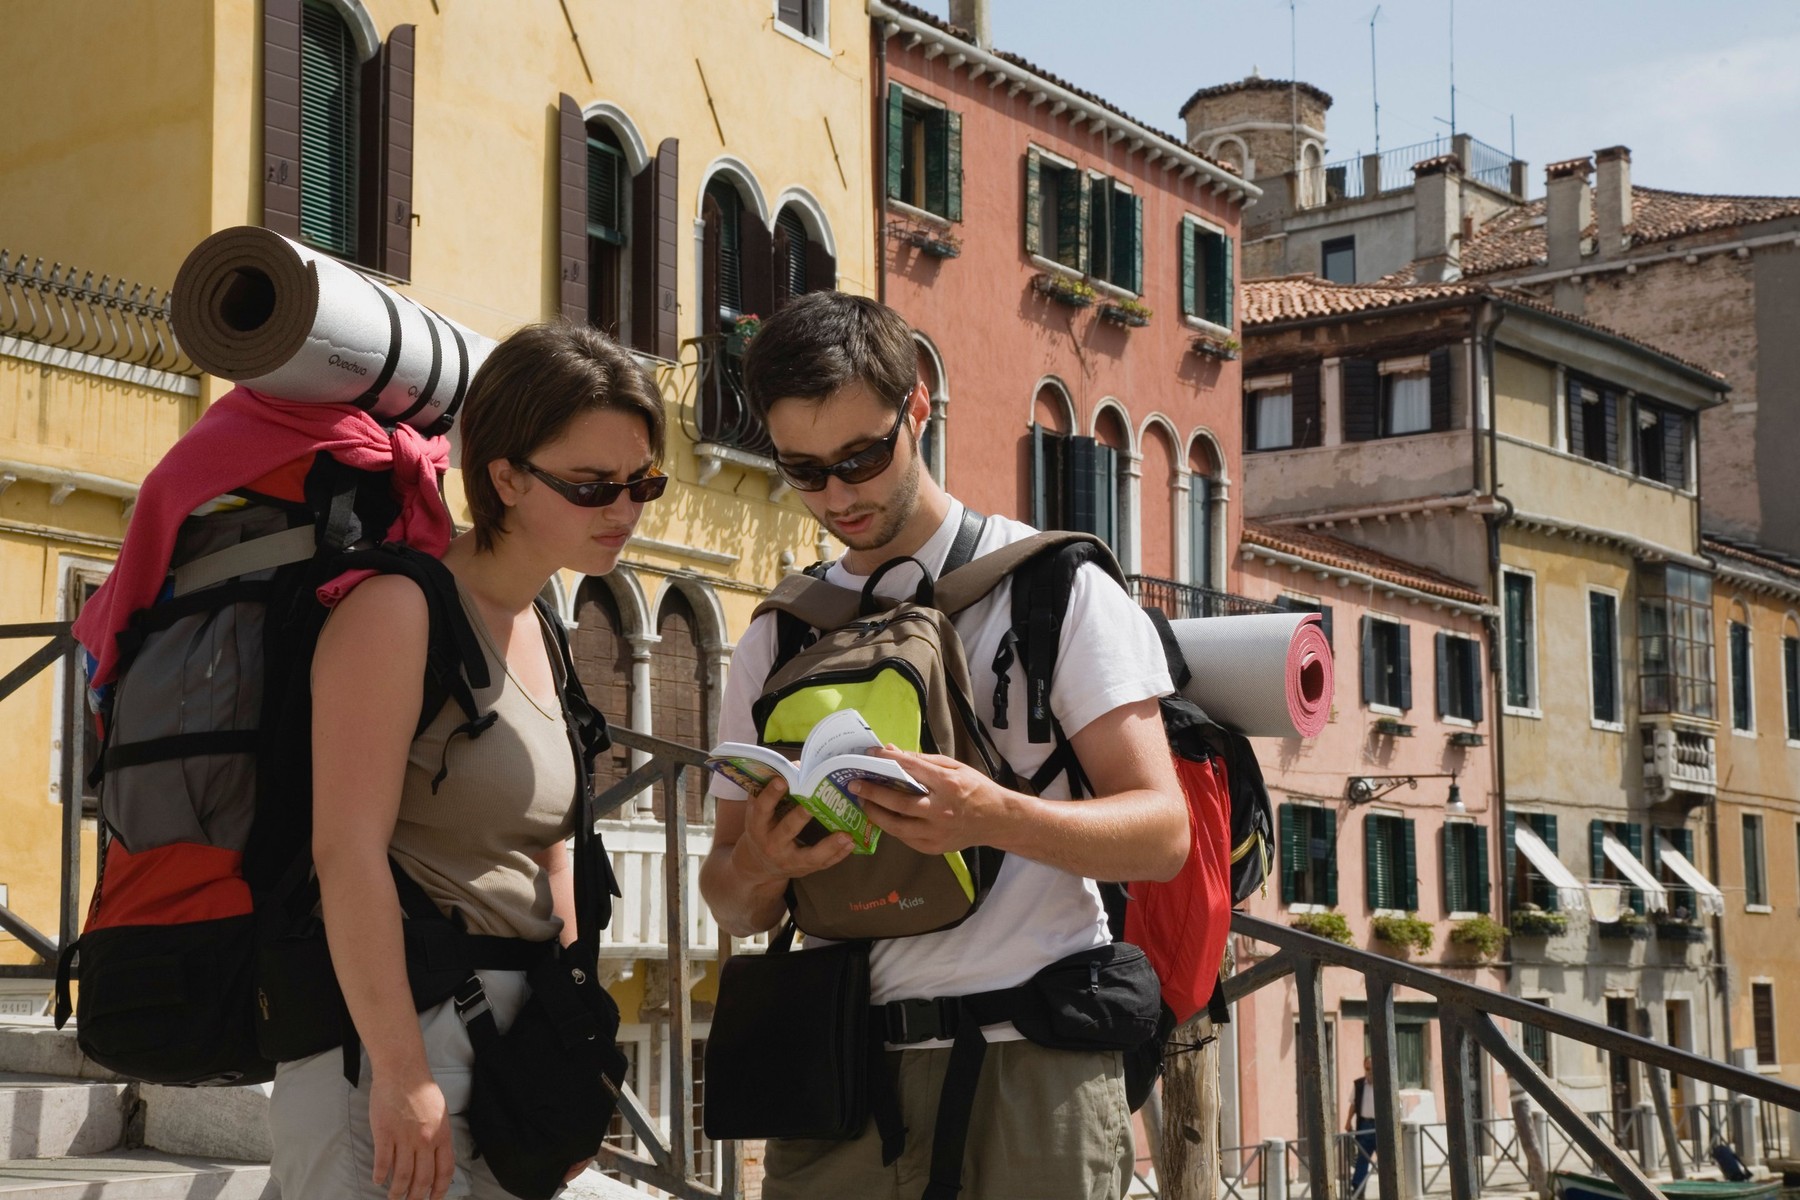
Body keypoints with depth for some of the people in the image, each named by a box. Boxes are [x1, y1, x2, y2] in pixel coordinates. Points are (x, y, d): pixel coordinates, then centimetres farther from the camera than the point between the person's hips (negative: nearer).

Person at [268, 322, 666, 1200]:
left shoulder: (533, 634, 14)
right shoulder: (399, 607, -12)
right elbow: (347, 848, -20)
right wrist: (401, 1071, -23)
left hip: (512, 1036, 8)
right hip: (395, 1032, -8)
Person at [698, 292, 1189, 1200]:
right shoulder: (774, 642, 14)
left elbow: (1161, 834, -7)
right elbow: (736, 908, 12)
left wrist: (994, 818, -25)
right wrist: (757, 863, -12)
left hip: (1029, 1064, -3)